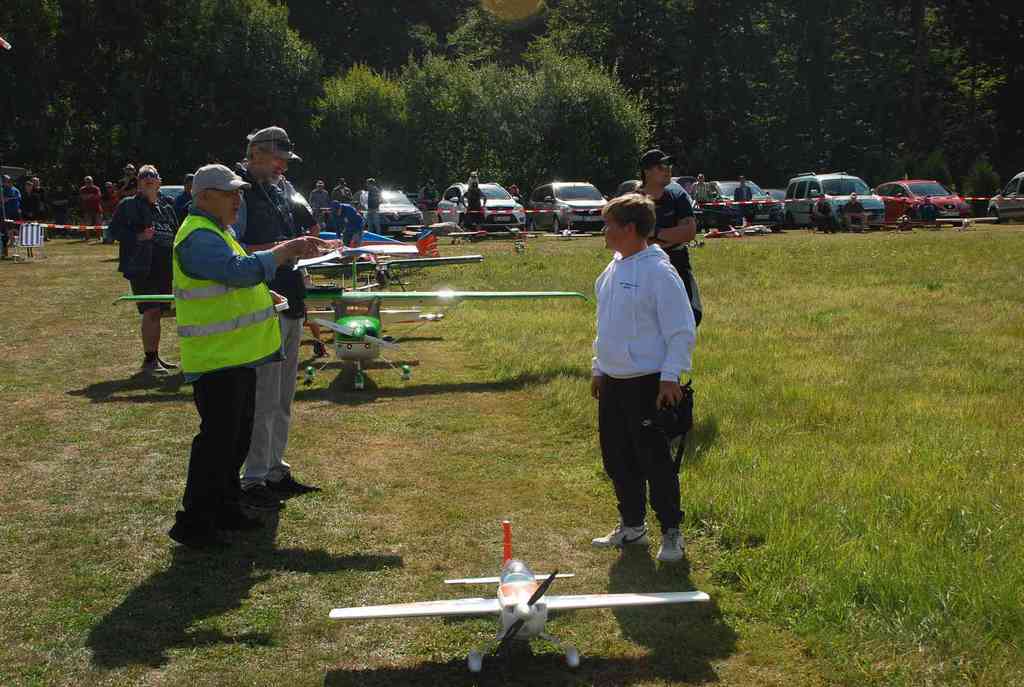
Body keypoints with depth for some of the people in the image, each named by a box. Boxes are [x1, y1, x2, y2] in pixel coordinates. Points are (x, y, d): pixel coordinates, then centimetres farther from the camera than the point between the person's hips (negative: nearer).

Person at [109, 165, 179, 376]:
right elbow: (114, 229, -4)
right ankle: (149, 361, -7)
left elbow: (176, 234, 25)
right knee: (151, 312, -12)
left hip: (164, 268, 6)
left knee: (158, 313, 13)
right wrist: (138, 236, -17)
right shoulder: (128, 205, 0)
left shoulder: (166, 207, 17)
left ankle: (155, 357, 24)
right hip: (141, 268, -6)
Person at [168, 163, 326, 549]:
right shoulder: (198, 237, -18)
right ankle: (193, 523, 2)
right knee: (218, 438, -7)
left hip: (238, 355, 11)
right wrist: (288, 250, -23)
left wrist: (267, 295, 16)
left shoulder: (217, 231, 16)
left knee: (238, 435, 17)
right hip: (216, 358, -11)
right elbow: (241, 270, -30)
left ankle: (224, 509, 29)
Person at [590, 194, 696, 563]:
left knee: (655, 459, -1)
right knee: (616, 457, 14)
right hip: (612, 380, 8)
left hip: (646, 382, -8)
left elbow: (682, 330, -15)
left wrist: (671, 376, -17)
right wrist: (598, 368, 20)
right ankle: (631, 526, 28)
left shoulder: (659, 272, -15)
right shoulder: (613, 270, 10)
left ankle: (671, 532, 13)